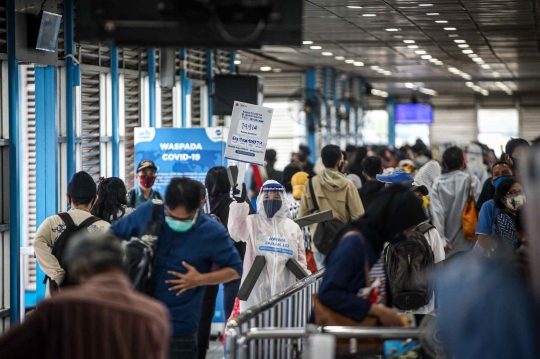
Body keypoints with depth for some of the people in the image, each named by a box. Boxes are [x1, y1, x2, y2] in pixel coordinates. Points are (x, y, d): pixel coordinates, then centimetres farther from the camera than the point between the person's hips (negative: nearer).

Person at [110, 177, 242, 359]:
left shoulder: (212, 232, -10)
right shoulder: (147, 213, -6)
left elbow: (235, 269, 0)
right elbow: (113, 235, 9)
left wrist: (200, 279, -14)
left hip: (180, 326, -2)